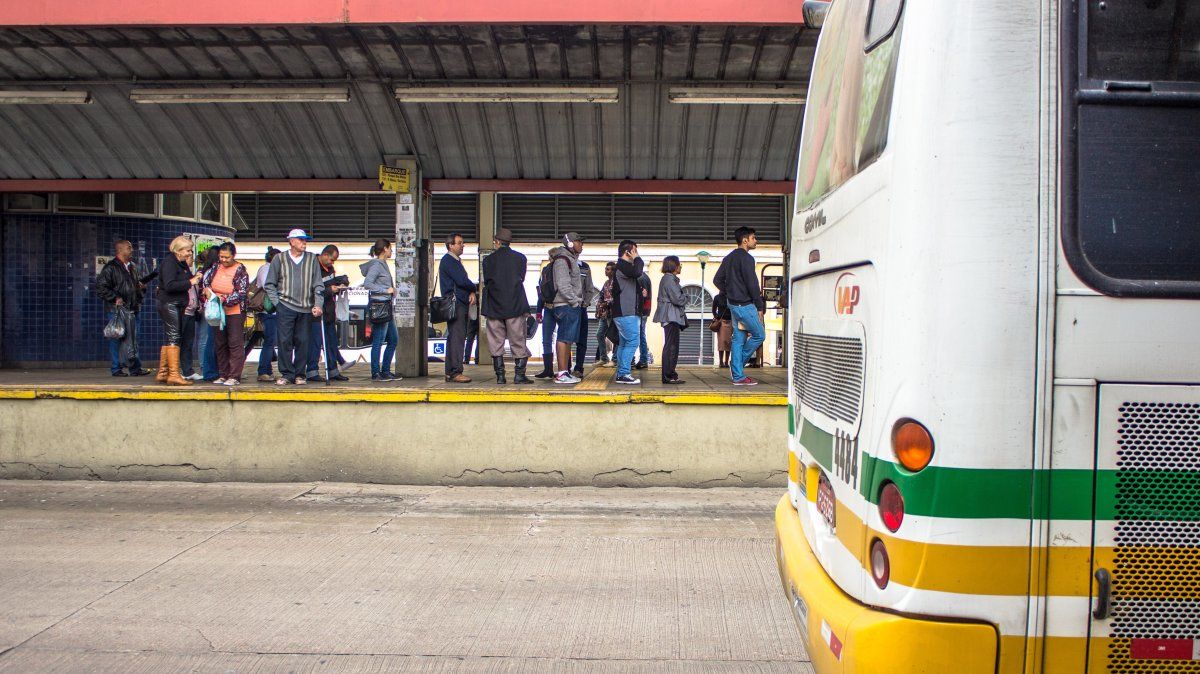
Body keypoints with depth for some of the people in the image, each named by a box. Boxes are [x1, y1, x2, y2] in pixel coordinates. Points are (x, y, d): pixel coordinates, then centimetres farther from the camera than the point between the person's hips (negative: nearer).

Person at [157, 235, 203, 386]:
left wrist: (195, 277, 2)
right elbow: (169, 285, -23)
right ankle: (174, 375, -14)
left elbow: (185, 279, 21)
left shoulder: (182, 263, 17)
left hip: (177, 305, 10)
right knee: (174, 338, -12)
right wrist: (190, 282, -21)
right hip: (169, 304, -10)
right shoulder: (169, 262, -13)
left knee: (169, 339, 12)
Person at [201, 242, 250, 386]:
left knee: (235, 344, -7)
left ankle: (235, 376, -5)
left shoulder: (240, 270, -9)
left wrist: (225, 299, -22)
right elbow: (205, 280, 16)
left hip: (234, 313, -6)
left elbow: (242, 293, -14)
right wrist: (207, 290, -5)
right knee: (219, 345, 11)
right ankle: (223, 375, 20)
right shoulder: (216, 267, 6)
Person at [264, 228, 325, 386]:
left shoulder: (312, 259, 9)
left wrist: (317, 305, -4)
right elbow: (269, 284, 8)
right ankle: (286, 374, 4)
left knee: (302, 342, 3)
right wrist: (277, 302, -2)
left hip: (306, 309, 1)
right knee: (285, 342, -4)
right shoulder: (279, 259, 5)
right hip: (285, 308, -1)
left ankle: (299, 374, 12)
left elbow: (318, 285, 7)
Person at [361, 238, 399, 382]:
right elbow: (367, 284, -21)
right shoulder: (376, 265, -11)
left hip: (386, 306, 10)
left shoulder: (383, 264, 17)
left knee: (393, 339, 12)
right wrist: (386, 290, -17)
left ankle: (385, 371, 18)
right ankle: (375, 374, -1)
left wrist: (392, 289, 8)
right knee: (378, 341, -6)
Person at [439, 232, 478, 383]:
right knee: (457, 337, -12)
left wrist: (471, 292, -1)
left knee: (454, 338, 11)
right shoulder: (448, 260, -9)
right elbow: (461, 281, -17)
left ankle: (450, 372, 15)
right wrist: (475, 288, 0)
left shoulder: (456, 261, 22)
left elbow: (464, 280, 18)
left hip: (461, 303, 10)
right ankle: (455, 372, -14)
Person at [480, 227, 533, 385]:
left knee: (496, 342, 6)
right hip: (515, 306, 0)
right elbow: (521, 279, 9)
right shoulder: (520, 258, 2)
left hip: (494, 306, 0)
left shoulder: (488, 260, 0)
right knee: (518, 342, 5)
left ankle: (500, 376, 3)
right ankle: (519, 374, -1)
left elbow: (486, 282, 5)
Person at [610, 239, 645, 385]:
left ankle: (621, 373, 13)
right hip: (626, 312, -11)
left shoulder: (621, 267, 21)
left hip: (623, 312, 11)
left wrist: (640, 293, 15)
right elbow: (637, 272, -30)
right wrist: (637, 259, -13)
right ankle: (624, 374, -14)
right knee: (632, 342, -12)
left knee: (624, 343, 11)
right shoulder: (622, 266, -12)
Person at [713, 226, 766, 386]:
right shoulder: (746, 258, -14)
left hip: (733, 304, 9)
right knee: (759, 335, 2)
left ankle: (738, 376, 9)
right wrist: (760, 306, -11)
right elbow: (752, 284, -17)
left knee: (738, 339, 9)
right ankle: (737, 364, 4)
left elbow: (717, 280, 17)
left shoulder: (728, 258, 14)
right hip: (745, 305, -9)